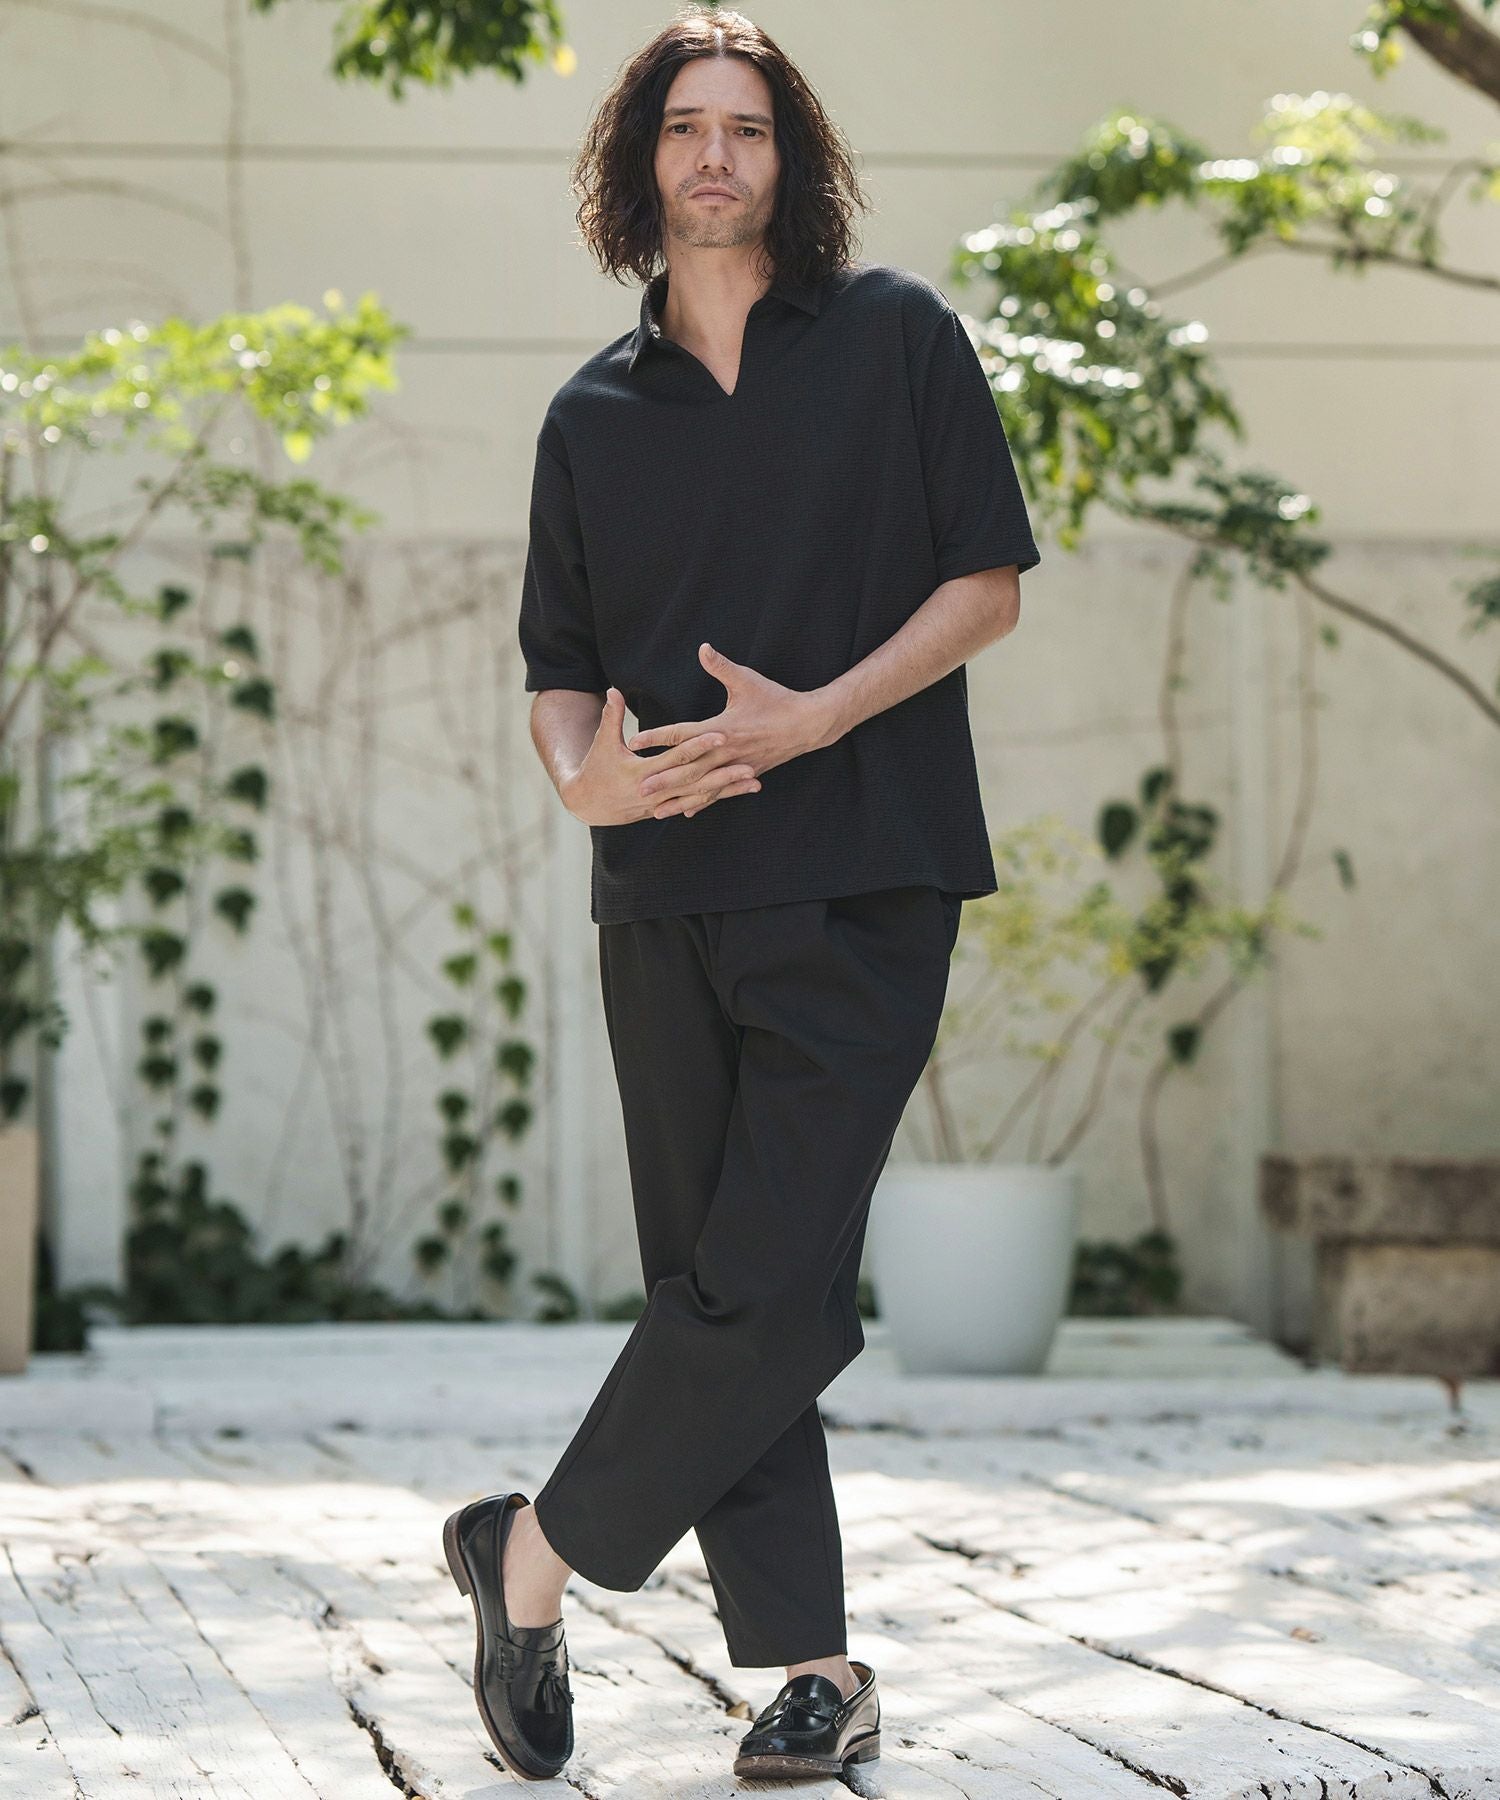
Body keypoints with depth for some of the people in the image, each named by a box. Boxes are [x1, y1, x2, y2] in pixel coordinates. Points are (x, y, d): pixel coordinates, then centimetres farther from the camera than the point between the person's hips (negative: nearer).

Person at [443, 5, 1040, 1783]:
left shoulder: (895, 336, 4)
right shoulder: (594, 415, 13)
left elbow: (987, 581, 1)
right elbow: (561, 669, 16)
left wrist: (814, 718, -12)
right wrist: (582, 774, -8)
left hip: (863, 888, -4)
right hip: (668, 898, 4)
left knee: (767, 1286, -13)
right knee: (712, 1285, 3)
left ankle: (535, 1553, 3)